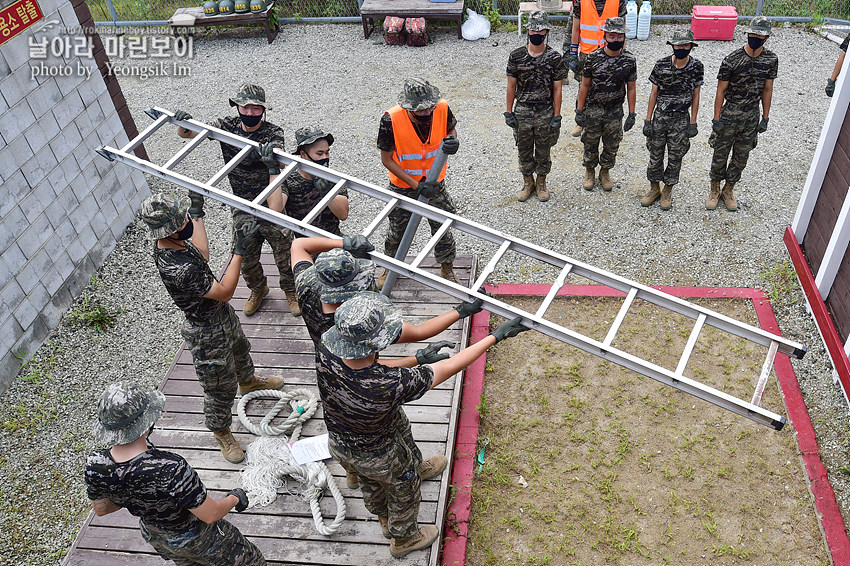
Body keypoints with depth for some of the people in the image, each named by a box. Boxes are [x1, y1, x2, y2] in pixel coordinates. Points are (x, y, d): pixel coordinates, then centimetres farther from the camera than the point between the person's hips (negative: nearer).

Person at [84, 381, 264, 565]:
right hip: (194, 539, -6)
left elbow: (101, 509, -4)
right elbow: (210, 514, -30)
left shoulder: (95, 464, -24)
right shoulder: (169, 469, -43)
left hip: (152, 534, 6)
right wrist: (235, 499, -11)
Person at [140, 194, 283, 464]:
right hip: (208, 332, -9)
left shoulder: (168, 241, -13)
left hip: (222, 314, 9)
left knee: (240, 350, 36)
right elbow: (225, 292, -31)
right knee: (221, 388, 13)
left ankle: (248, 381, 67)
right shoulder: (177, 269, -42)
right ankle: (221, 431, 40)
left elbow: (202, 256, 7)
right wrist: (239, 250, -33)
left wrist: (197, 213, 4)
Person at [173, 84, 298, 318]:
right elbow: (188, 134, -3)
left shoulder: (273, 133, -16)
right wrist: (183, 125, -28)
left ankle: (290, 290, 41)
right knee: (246, 258, 18)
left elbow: (279, 159, -36)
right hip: (242, 209, 3)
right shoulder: (227, 126, -6)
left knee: (284, 254, 12)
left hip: (271, 207, -3)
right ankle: (258, 289, 48)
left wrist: (272, 160, -61)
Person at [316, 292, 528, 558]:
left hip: (339, 444, 5)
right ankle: (403, 539, 60)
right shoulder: (390, 385, -46)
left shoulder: (326, 354, -32)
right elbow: (447, 367, -33)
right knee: (404, 490, 29)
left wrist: (416, 359, -5)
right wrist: (496, 336, -22)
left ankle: (385, 520, 68)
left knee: (371, 483, 36)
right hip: (380, 455, -5)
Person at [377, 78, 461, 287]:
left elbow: (451, 131, 0)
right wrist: (416, 185, -25)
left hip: (435, 183, 2)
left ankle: (447, 269, 41)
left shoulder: (442, 109, -22)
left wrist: (453, 142, -27)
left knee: (443, 228, 15)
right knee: (397, 230, 19)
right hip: (403, 186, -2)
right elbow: (387, 160, -20)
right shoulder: (391, 119, -30)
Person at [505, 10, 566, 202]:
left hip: (545, 113, -1)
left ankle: (541, 183, 33)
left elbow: (557, 89, -4)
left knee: (543, 151, 13)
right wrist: (509, 113, -1)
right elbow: (511, 85, 1)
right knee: (524, 151, 14)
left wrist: (556, 116, -7)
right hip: (522, 112, 1)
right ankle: (527, 182, 34)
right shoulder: (516, 56, -4)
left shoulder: (554, 58, -7)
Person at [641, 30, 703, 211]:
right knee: (655, 155, 9)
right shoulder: (661, 65, -8)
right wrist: (648, 120, -3)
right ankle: (654, 189, 29)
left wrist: (693, 123, -2)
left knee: (675, 157, 9)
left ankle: (667, 192, 26)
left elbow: (695, 96, 0)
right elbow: (654, 93, -1)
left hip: (681, 119, 0)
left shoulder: (696, 67, -7)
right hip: (660, 117, 0)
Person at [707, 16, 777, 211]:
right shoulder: (732, 60, -14)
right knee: (720, 155, 8)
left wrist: (765, 118, 6)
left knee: (741, 158, 13)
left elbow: (767, 90, 6)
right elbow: (721, 91, -9)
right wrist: (716, 119, -11)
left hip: (752, 115, 3)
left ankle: (728, 190, 31)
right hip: (730, 114, -3)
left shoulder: (771, 60, -3)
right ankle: (714, 190, 27)